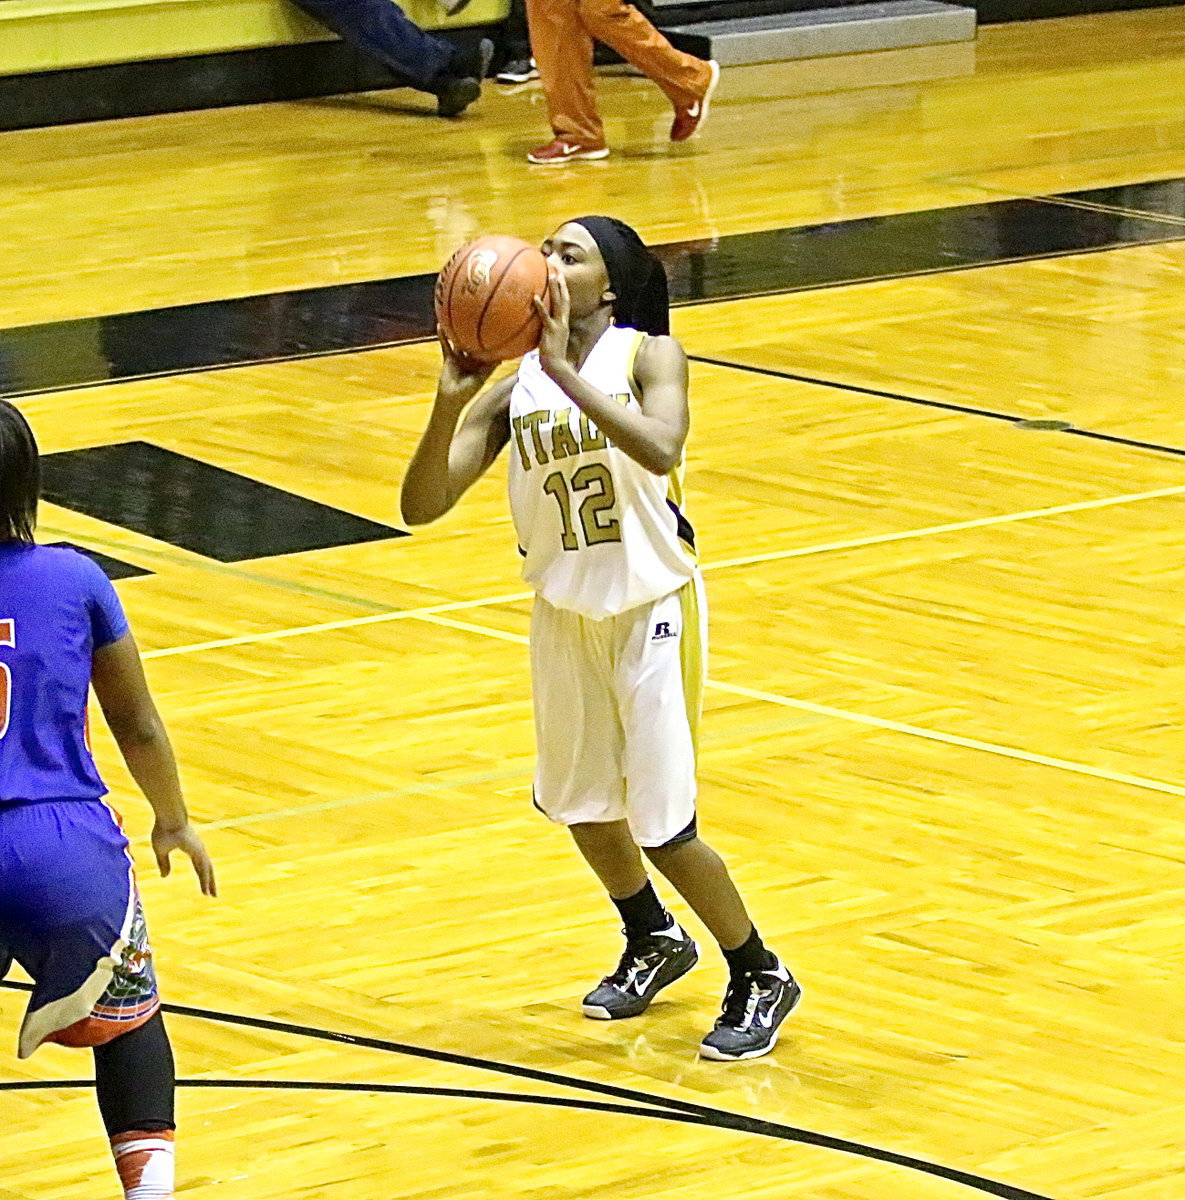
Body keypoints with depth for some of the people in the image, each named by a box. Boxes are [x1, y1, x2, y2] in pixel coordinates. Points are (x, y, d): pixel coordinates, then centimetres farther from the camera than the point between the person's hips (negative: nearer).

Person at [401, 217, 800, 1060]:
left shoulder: (649, 357, -15)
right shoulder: (514, 390, -4)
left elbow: (660, 448, -37)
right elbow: (422, 505, -11)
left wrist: (564, 370, -40)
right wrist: (450, 403, -27)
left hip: (652, 612, -5)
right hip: (564, 615, 5)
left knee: (662, 826, -6)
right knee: (579, 803, 18)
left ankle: (759, 977, 16)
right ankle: (654, 942, 46)